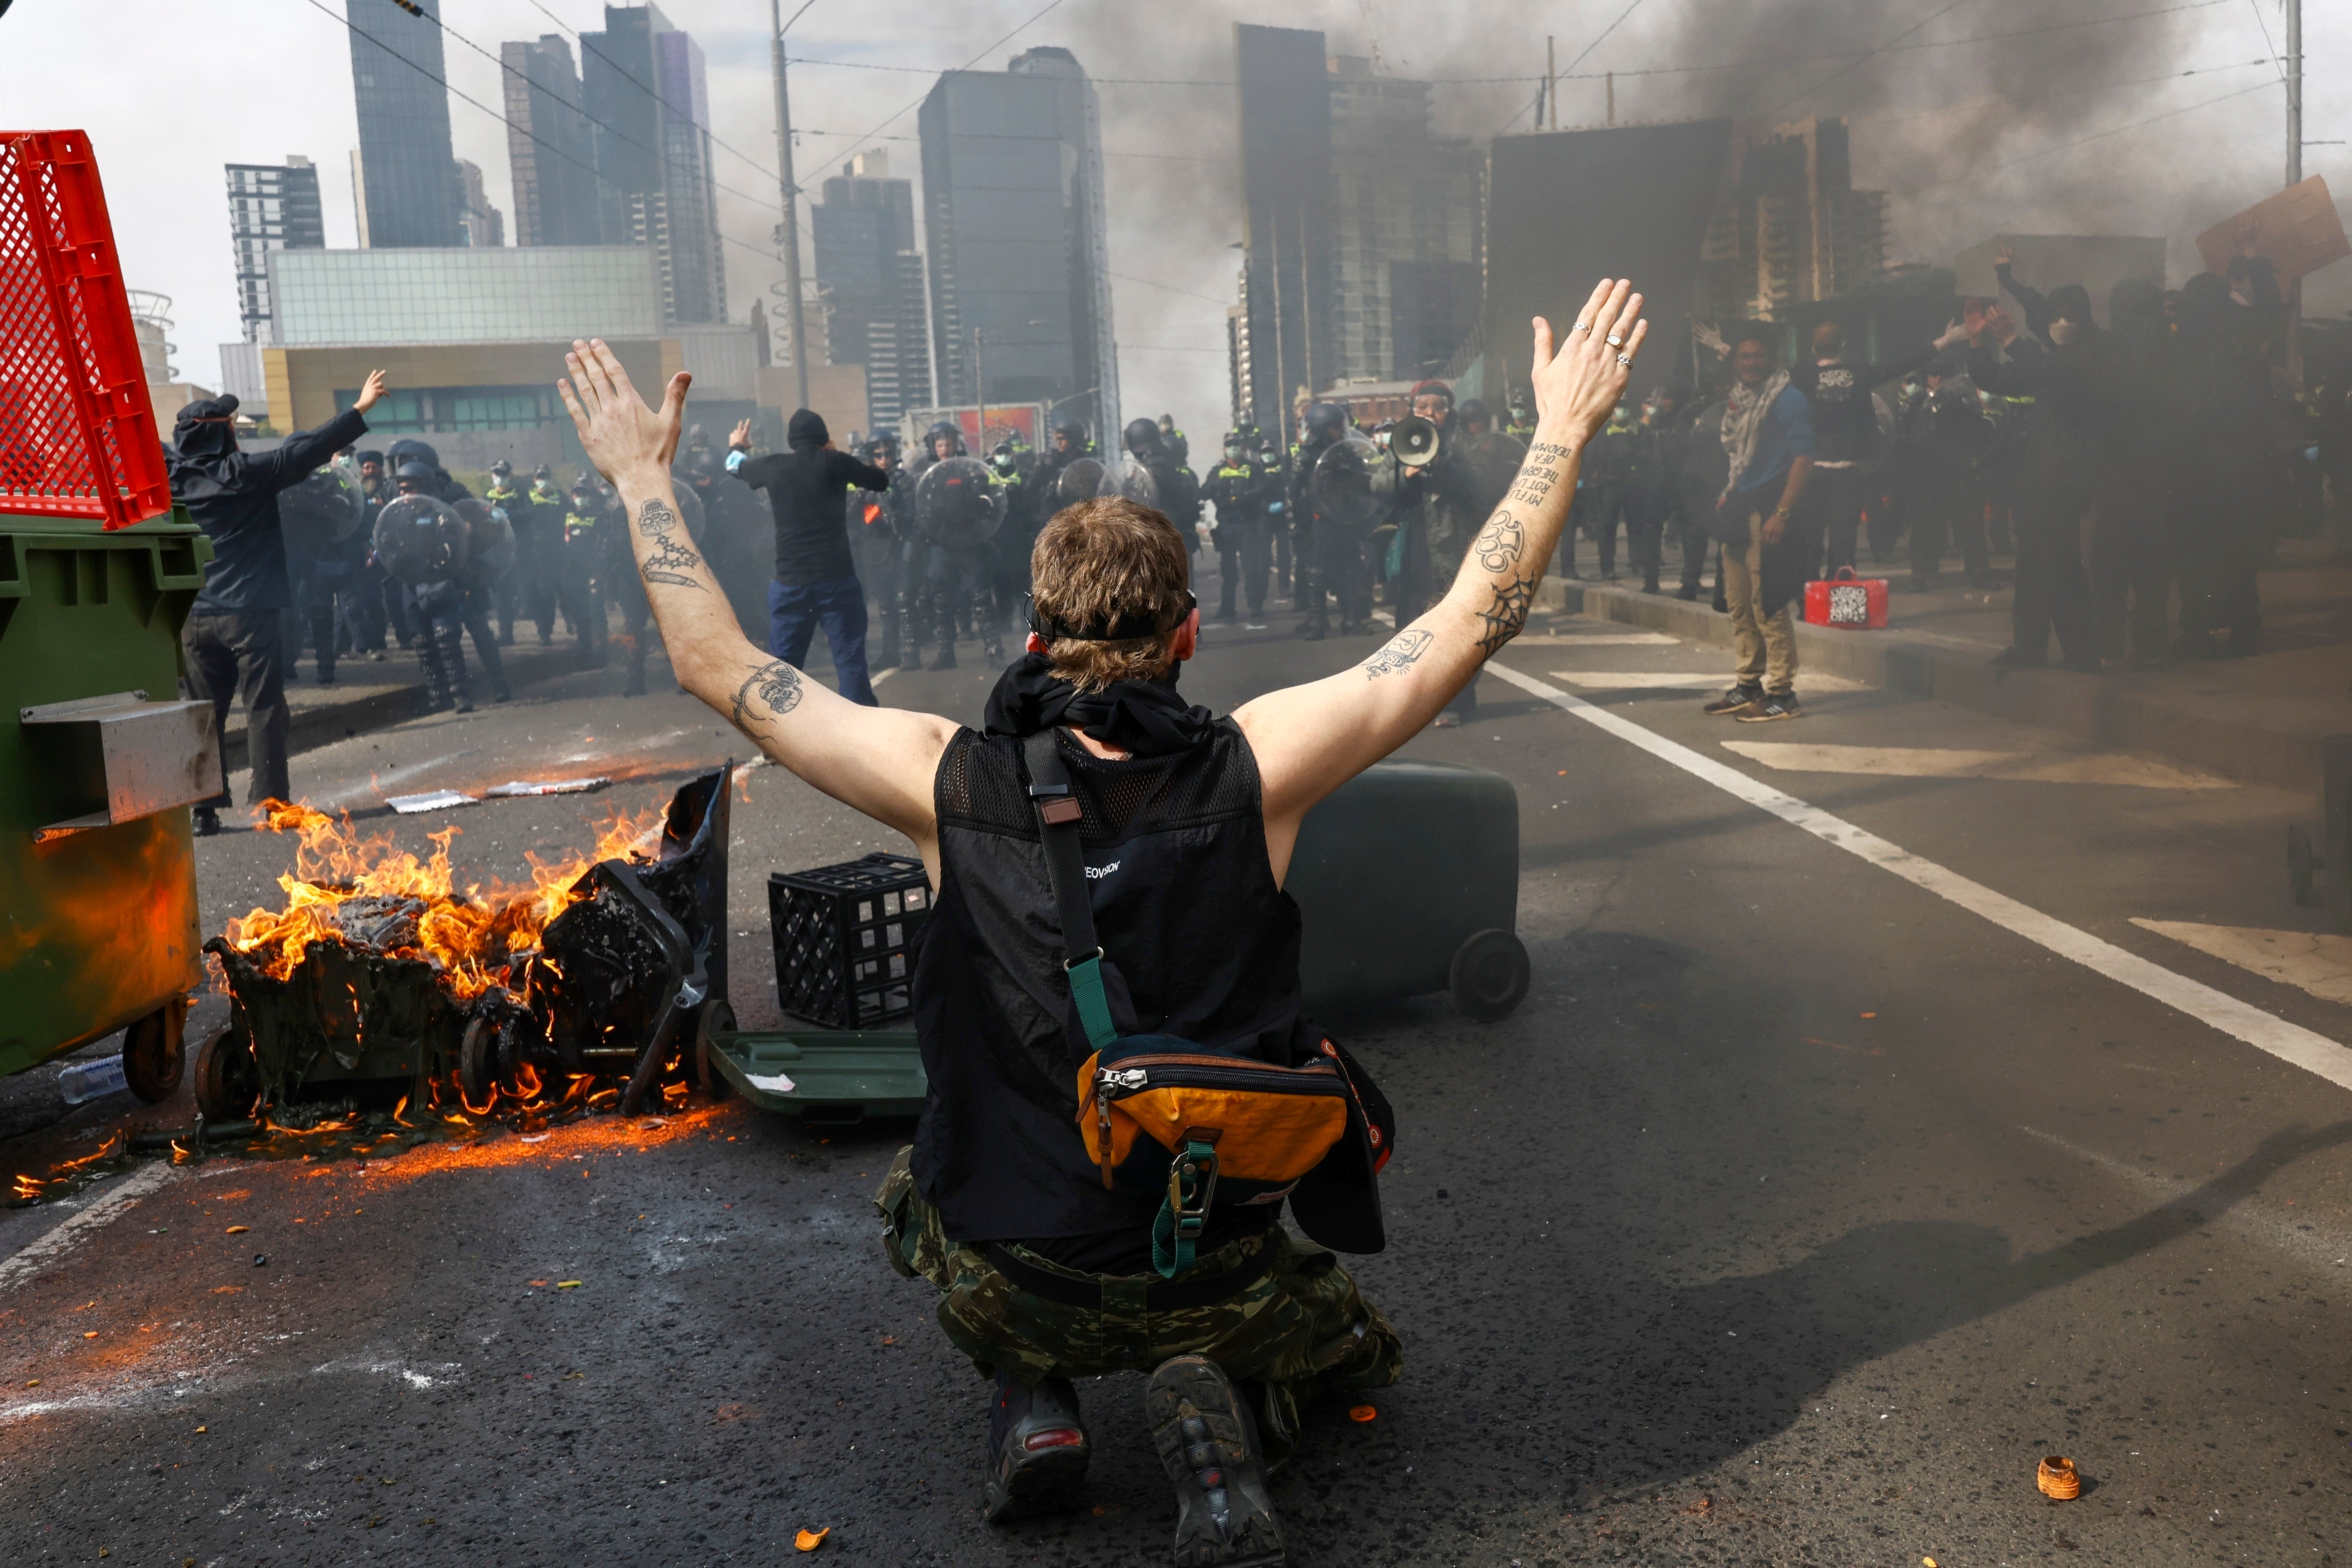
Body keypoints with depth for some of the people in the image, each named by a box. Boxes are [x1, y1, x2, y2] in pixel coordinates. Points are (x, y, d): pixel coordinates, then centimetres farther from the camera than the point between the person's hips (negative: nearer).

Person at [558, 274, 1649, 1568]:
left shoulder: (948, 781, -15)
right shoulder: (1252, 769, -16)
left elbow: (714, 663, -2)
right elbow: (1476, 619, -7)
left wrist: (641, 476, 10)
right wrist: (1563, 434, 4)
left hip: (1012, 1284, 2)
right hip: (1218, 1284, -1)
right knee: (1346, 1337, 34)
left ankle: (1029, 1396, 12)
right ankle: (1227, 1415, 0)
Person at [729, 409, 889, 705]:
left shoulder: (773, 466, 5)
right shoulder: (834, 462, -4)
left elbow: (736, 466, 28)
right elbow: (881, 481, 10)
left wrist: (737, 447, 51)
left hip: (790, 581, 3)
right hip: (836, 578, -2)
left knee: (783, 664, 10)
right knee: (850, 658, -1)